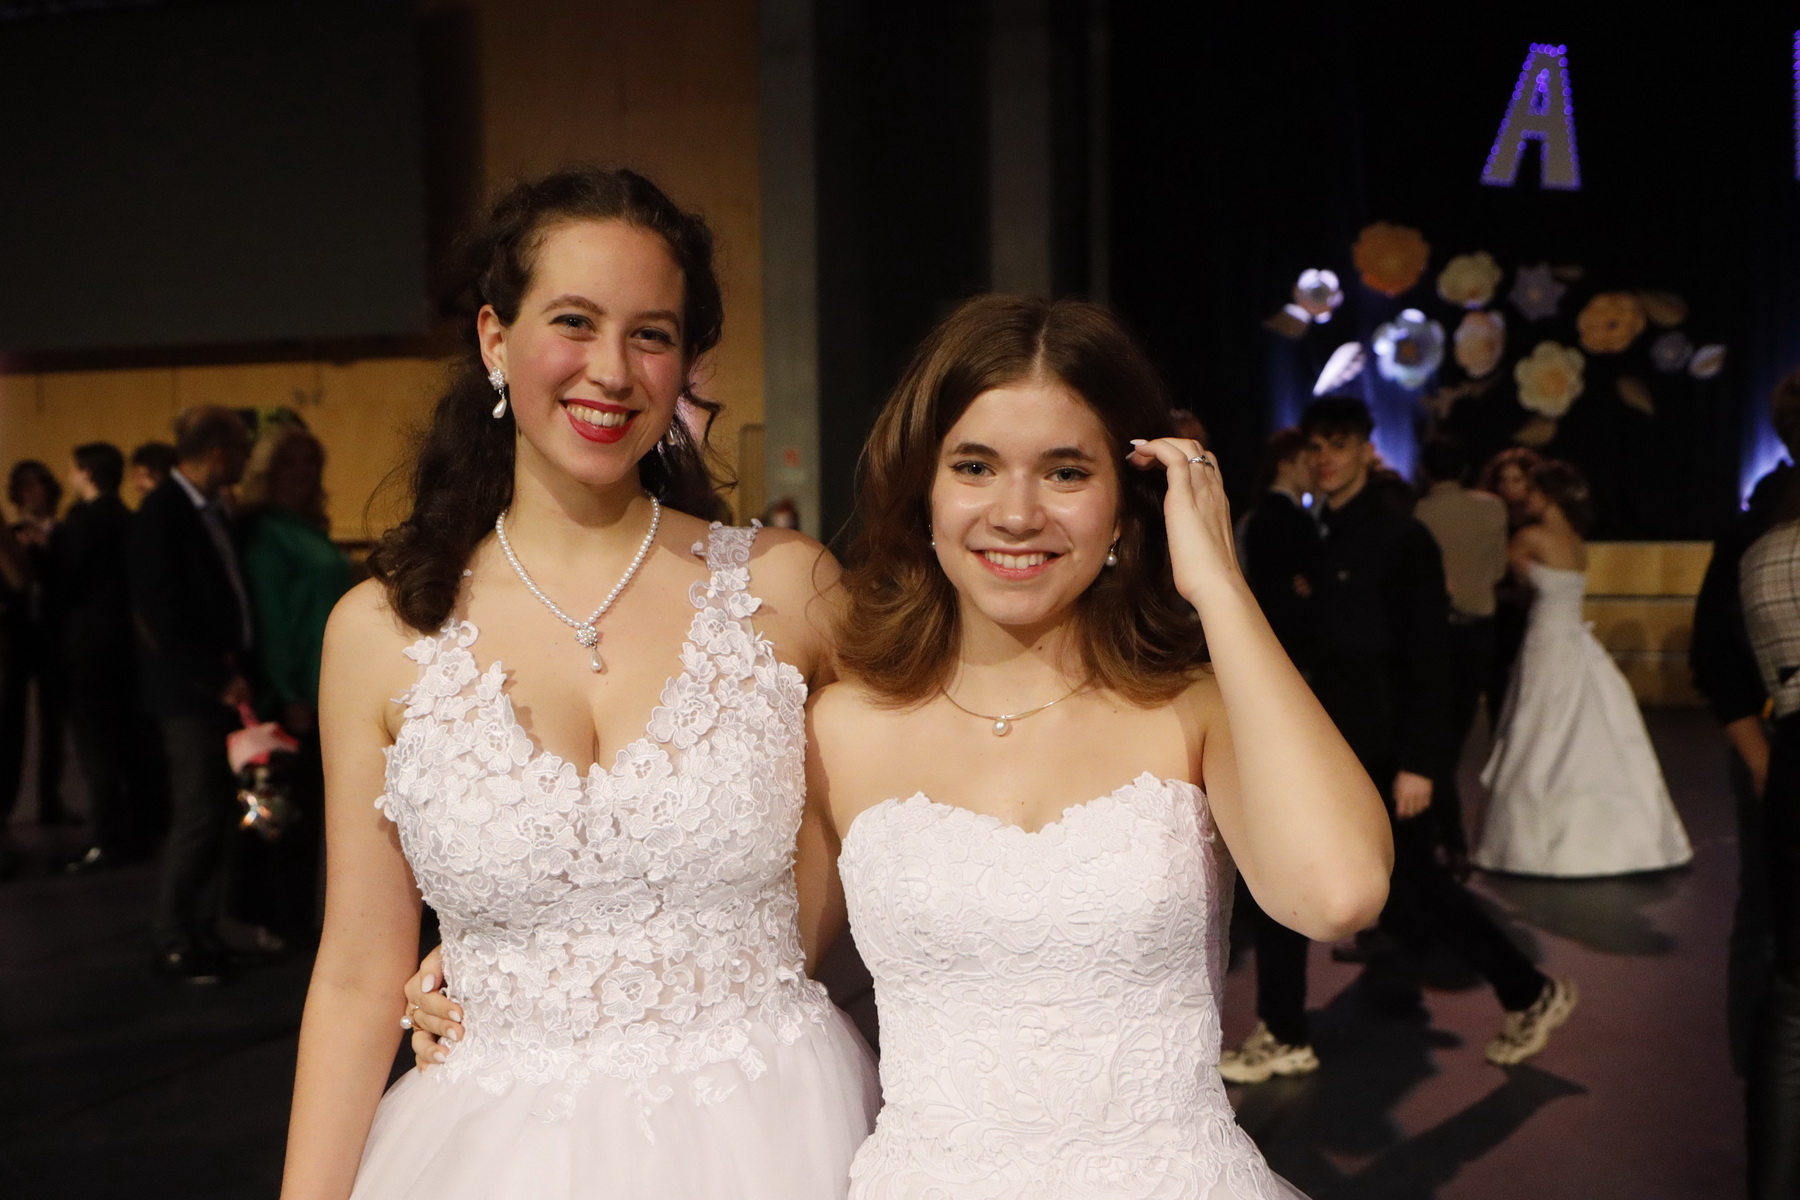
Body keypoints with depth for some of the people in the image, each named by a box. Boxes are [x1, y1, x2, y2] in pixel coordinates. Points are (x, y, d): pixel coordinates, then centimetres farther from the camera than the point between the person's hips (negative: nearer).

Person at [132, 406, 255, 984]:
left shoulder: (210, 511, 13)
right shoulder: (162, 513, -13)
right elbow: (162, 613, -17)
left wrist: (236, 674, 9)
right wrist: (217, 679, -15)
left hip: (223, 684, 8)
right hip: (189, 689, -8)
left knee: (215, 812, 10)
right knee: (198, 816, -6)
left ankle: (200, 930, 19)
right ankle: (173, 939, 7)